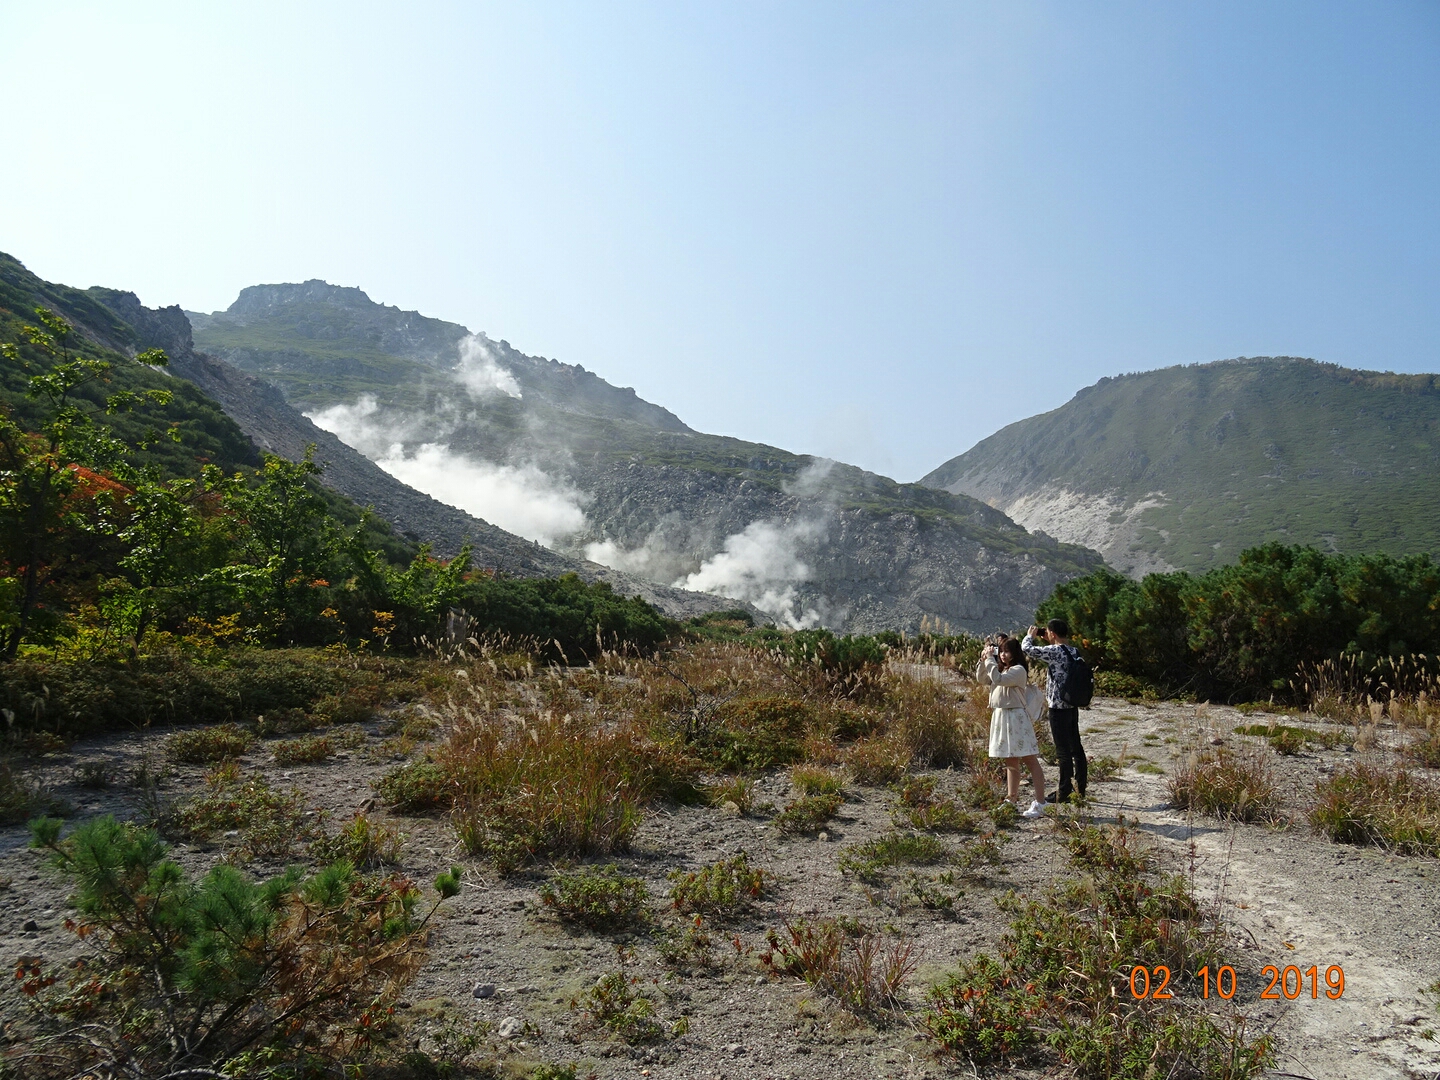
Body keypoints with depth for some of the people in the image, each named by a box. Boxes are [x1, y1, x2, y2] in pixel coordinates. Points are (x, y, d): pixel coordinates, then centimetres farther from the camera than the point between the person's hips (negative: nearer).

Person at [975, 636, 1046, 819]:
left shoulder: (1018, 670, -11)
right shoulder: (1001, 669, 16)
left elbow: (998, 679, -25)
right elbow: (981, 680, 16)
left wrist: (990, 659, -15)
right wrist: (983, 660, 3)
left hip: (1016, 717, -9)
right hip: (1000, 717, 9)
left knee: (1030, 759, -7)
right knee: (1010, 761, 16)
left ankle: (1040, 802, -7)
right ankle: (1011, 800, 23)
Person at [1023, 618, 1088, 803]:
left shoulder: (1054, 651, -17)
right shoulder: (1074, 651, 8)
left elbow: (1027, 649, -15)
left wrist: (1030, 635, 4)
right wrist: (1048, 642, 19)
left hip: (1058, 708, -8)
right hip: (1073, 706, 8)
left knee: (1063, 750, -2)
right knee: (1076, 747, 13)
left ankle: (1064, 791, 4)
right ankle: (1080, 788, 21)